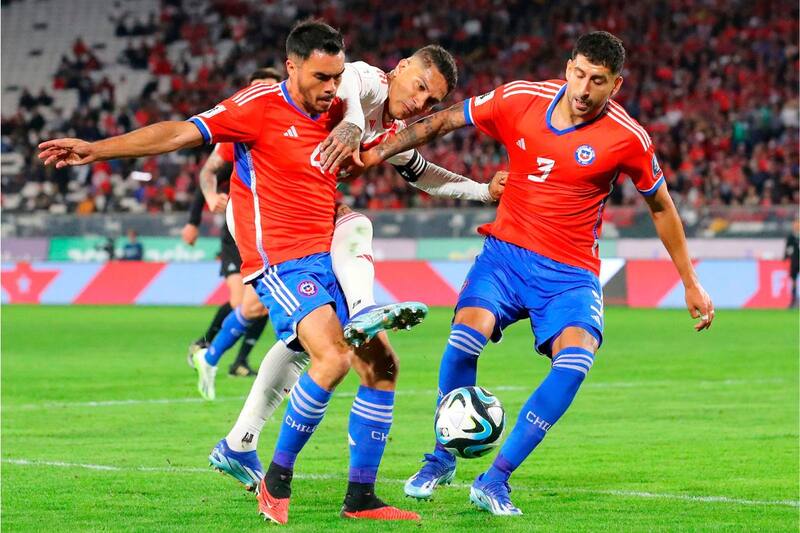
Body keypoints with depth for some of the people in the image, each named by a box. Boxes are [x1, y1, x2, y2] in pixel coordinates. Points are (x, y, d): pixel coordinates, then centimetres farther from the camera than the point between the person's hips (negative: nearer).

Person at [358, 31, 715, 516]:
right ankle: (442, 459, -1)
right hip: (506, 252, 1)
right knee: (467, 334, -25)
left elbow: (661, 207, 6)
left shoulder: (628, 139, -10)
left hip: (570, 271, -1)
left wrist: (691, 284, 11)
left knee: (576, 358, -27)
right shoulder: (520, 99, -7)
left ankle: (496, 480, -20)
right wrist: (378, 153, 3)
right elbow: (445, 121, 8)